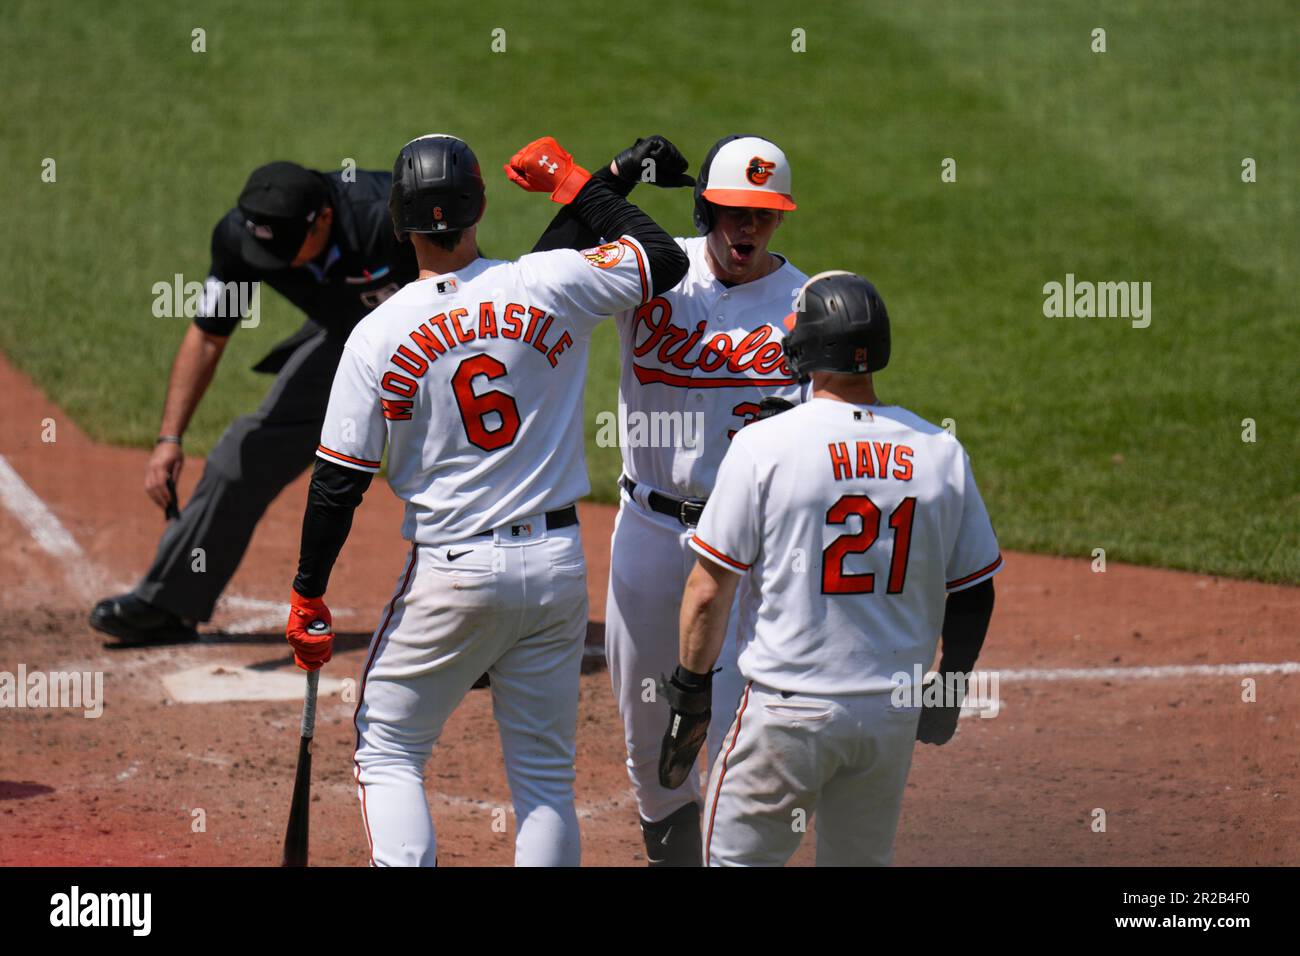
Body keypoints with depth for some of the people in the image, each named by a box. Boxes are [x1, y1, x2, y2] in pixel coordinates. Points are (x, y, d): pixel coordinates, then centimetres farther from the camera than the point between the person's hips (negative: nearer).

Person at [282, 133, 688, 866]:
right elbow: (666, 258, 7)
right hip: (556, 562, 2)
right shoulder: (549, 286, -6)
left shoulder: (377, 336, -8)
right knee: (546, 773, 10)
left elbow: (339, 483, -7)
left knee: (389, 752, 11)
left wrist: (307, 598, 3)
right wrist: (573, 181, 14)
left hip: (451, 572, -2)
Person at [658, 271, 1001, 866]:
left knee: (736, 857, 7)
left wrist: (689, 692, 3)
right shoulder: (941, 452, 0)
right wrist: (949, 688, 21)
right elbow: (973, 594, 7)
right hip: (893, 715, 4)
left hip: (787, 710, -4)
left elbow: (709, 591, -9)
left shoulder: (763, 446, -11)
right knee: (860, 860, 17)